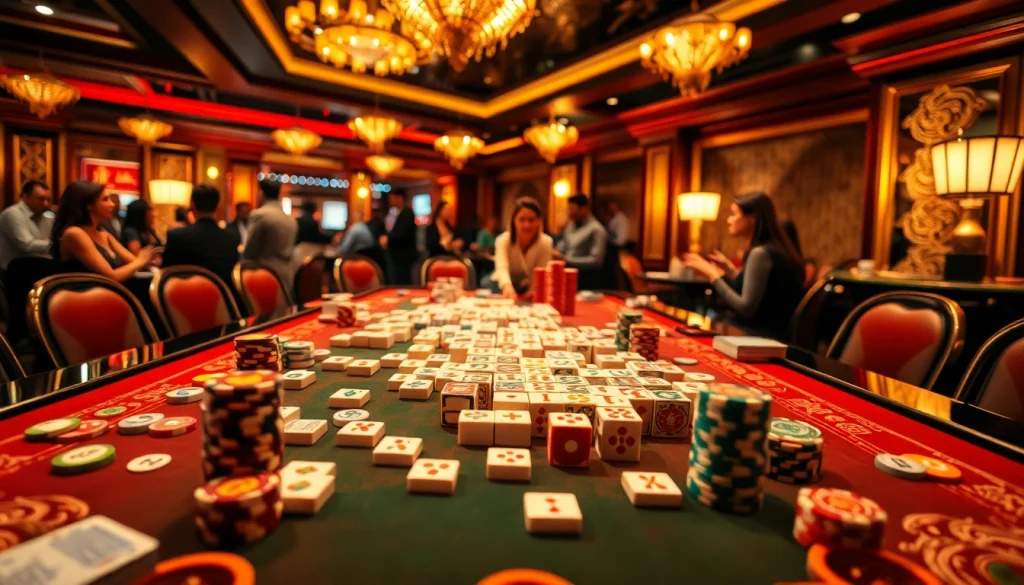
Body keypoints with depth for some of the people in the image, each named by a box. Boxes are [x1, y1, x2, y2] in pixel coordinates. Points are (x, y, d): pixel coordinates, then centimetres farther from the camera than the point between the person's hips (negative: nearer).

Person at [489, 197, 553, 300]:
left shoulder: (546, 242, -18)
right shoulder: (503, 240, -23)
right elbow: (502, 268, -41)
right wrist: (507, 286, -63)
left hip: (528, 289, 1)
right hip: (504, 285, -1)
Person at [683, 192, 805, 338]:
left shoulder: (760, 253, -18)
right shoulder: (774, 250, 11)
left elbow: (746, 308, -22)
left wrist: (712, 274, -16)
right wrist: (729, 269, 15)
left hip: (761, 335, -9)